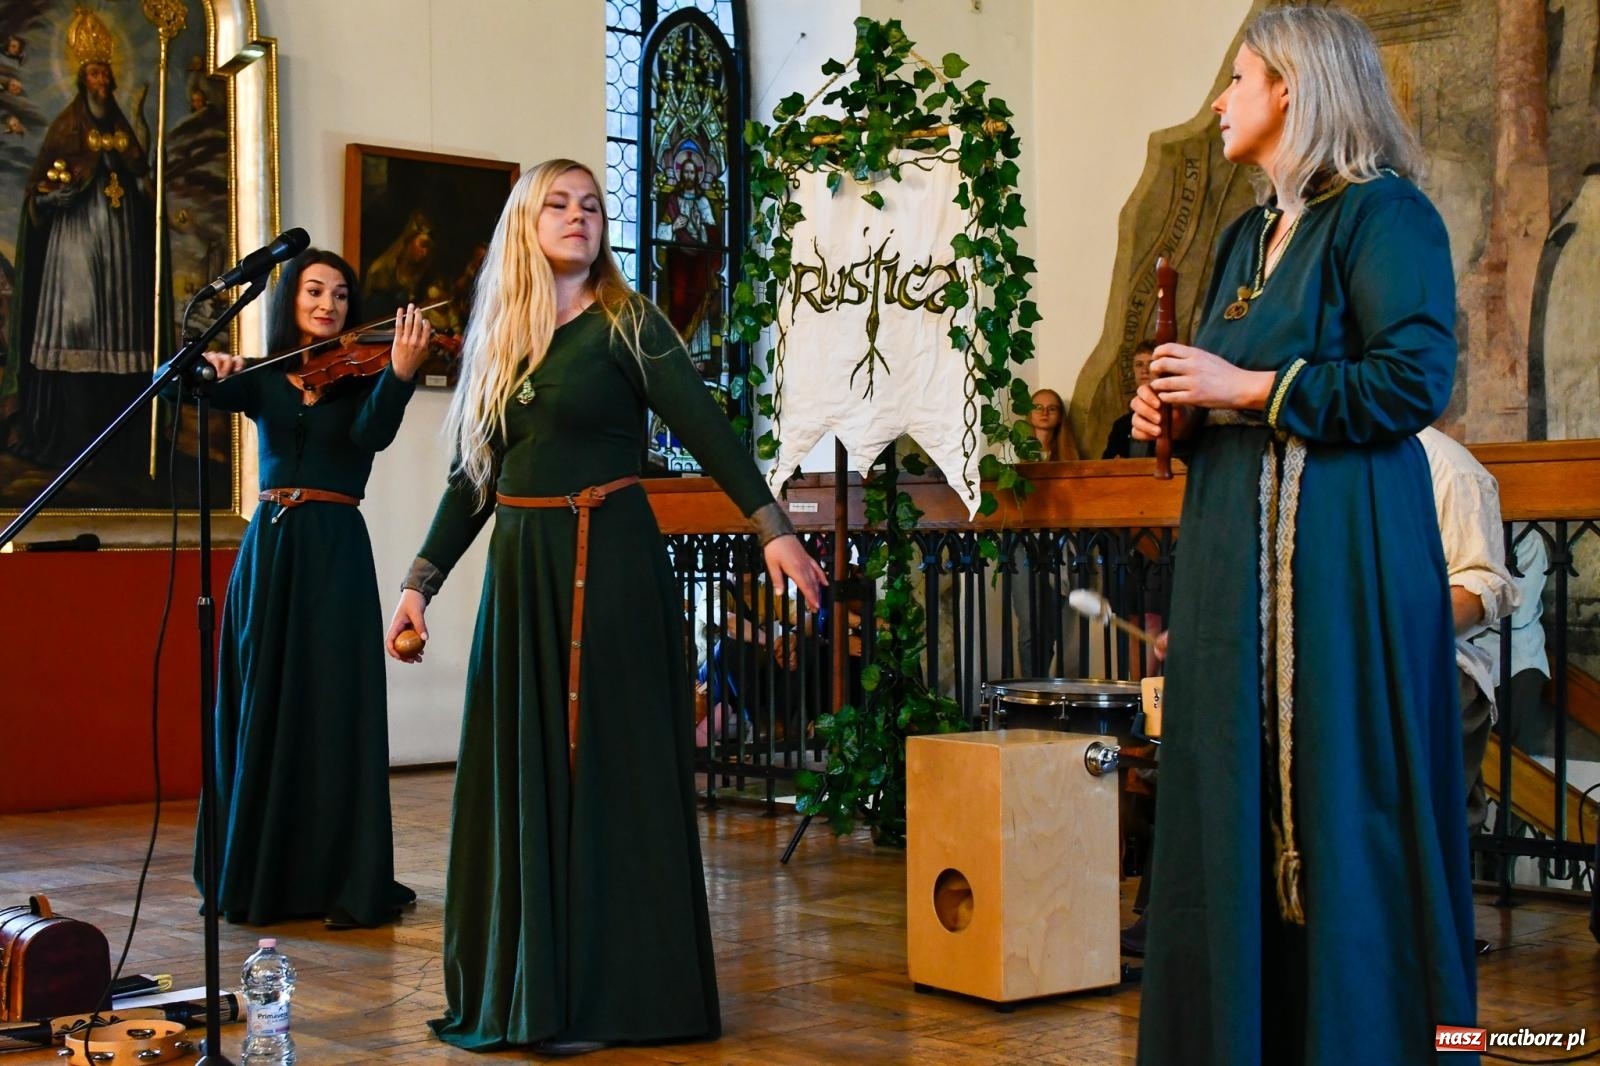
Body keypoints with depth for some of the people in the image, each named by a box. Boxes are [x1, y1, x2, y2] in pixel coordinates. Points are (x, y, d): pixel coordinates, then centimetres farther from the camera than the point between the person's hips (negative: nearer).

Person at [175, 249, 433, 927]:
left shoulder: (358, 377, 3)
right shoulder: (261, 380, 11)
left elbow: (372, 434, -17)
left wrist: (402, 369, -35)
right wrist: (204, 370, -26)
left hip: (335, 553, -3)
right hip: (268, 548, 3)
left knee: (336, 712, -5)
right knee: (260, 712, 7)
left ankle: (347, 881, -1)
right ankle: (255, 873, 17)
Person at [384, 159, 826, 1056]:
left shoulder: (626, 324, -1)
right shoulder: (497, 341, 13)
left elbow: (707, 429, -9)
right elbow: (471, 479, 16)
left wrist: (774, 528, -20)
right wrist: (422, 581, 11)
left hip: (609, 561, -5)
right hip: (522, 569, 5)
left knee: (607, 773, -3)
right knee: (524, 777, 7)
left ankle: (609, 992, 5)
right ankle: (527, 983, 17)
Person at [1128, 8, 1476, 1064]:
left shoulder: (1383, 214, -7)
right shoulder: (1248, 237, 19)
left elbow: (1417, 379, -17)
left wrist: (1247, 388, -15)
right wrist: (1179, 415, 6)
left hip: (1339, 558, -8)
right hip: (1235, 552, 8)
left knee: (1340, 805, -5)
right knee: (1234, 804, 8)